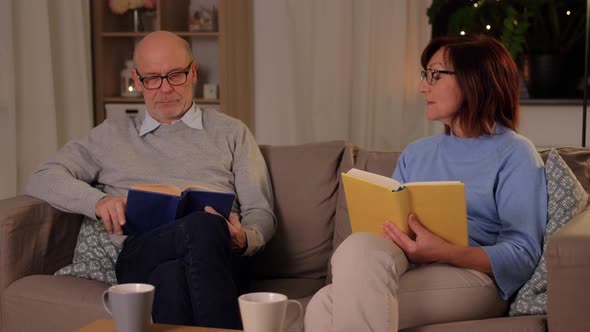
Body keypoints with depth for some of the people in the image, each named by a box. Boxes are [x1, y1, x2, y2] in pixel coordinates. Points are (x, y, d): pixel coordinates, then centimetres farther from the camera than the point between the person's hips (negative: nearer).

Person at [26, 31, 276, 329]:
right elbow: (41, 180, 17)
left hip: (212, 260, 0)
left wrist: (244, 238, -8)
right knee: (204, 225, -38)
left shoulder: (231, 133, 25)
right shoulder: (112, 135, 26)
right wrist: (98, 200, -3)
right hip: (138, 259, 0)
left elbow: (262, 214, 19)